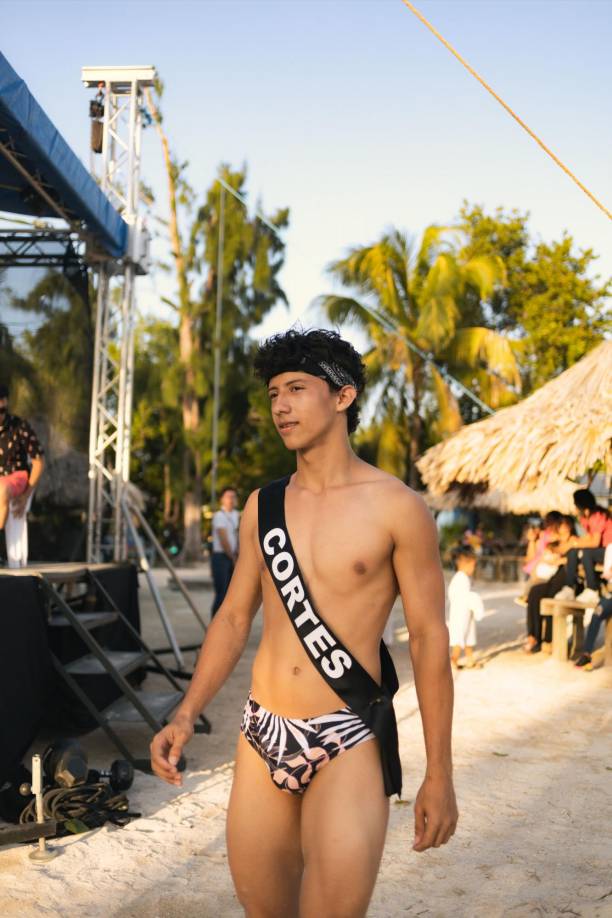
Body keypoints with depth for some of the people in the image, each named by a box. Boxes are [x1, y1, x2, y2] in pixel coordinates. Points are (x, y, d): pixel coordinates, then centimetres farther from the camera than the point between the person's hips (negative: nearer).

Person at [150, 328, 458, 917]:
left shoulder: (396, 508, -6)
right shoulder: (262, 506, 8)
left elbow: (429, 636, -5)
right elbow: (234, 618, 13)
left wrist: (439, 773, -5)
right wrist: (185, 715, 0)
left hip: (347, 742, -4)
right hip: (263, 736, 5)